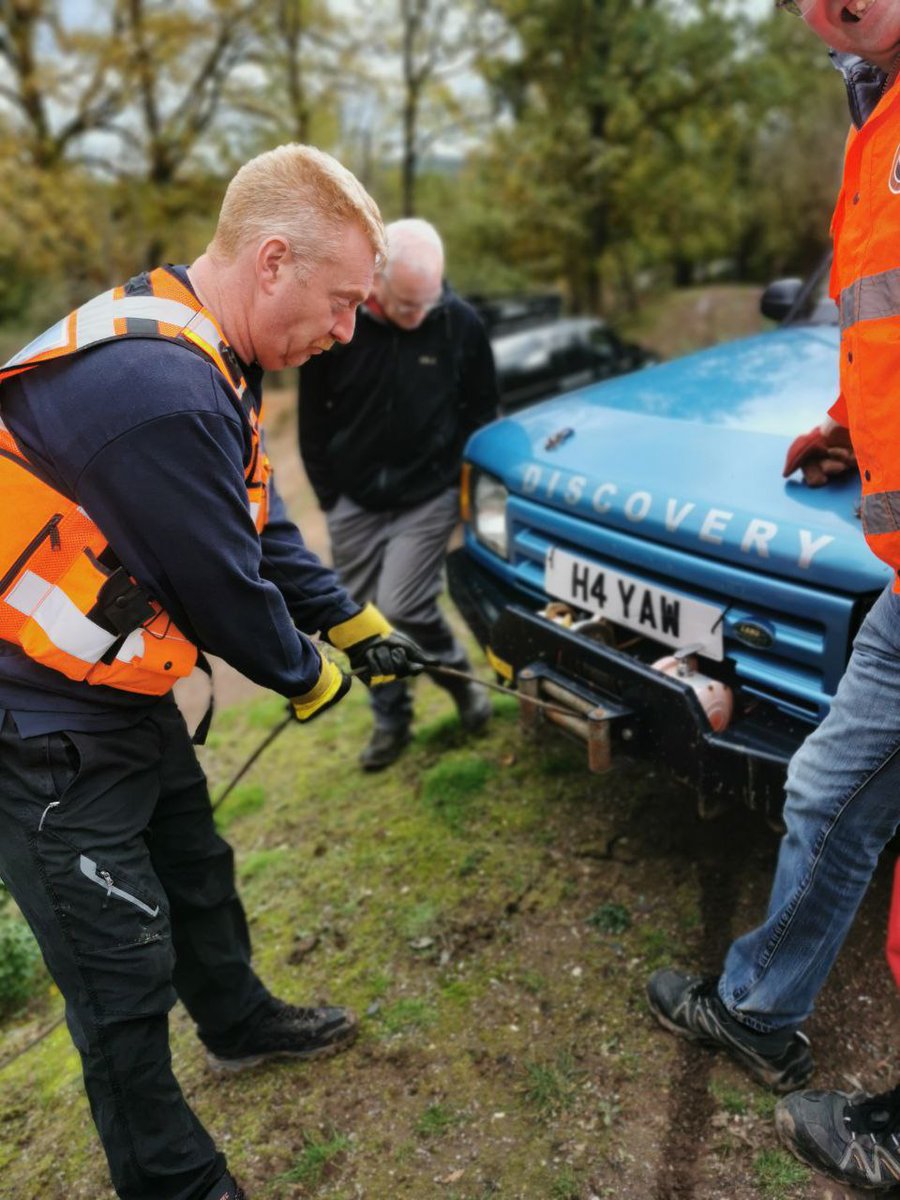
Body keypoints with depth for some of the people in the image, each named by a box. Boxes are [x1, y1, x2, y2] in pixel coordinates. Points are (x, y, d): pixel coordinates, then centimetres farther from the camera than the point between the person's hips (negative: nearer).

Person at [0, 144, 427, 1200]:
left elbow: (264, 525, 11)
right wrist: (306, 677, -3)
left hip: (125, 699, 10)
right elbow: (222, 586, -22)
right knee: (125, 973, 5)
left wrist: (353, 621, 12)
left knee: (195, 873, 27)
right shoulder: (158, 389, -31)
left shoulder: (195, 355, 3)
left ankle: (240, 1024, 52)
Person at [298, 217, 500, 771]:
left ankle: (460, 678, 17)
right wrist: (329, 493, 3)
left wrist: (468, 486, 2)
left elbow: (481, 412, 2)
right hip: (355, 501, 2)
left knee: (403, 606, -13)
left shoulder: (460, 323, -12)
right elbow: (314, 418, 1)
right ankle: (391, 721, 29)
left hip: (429, 496, -2)